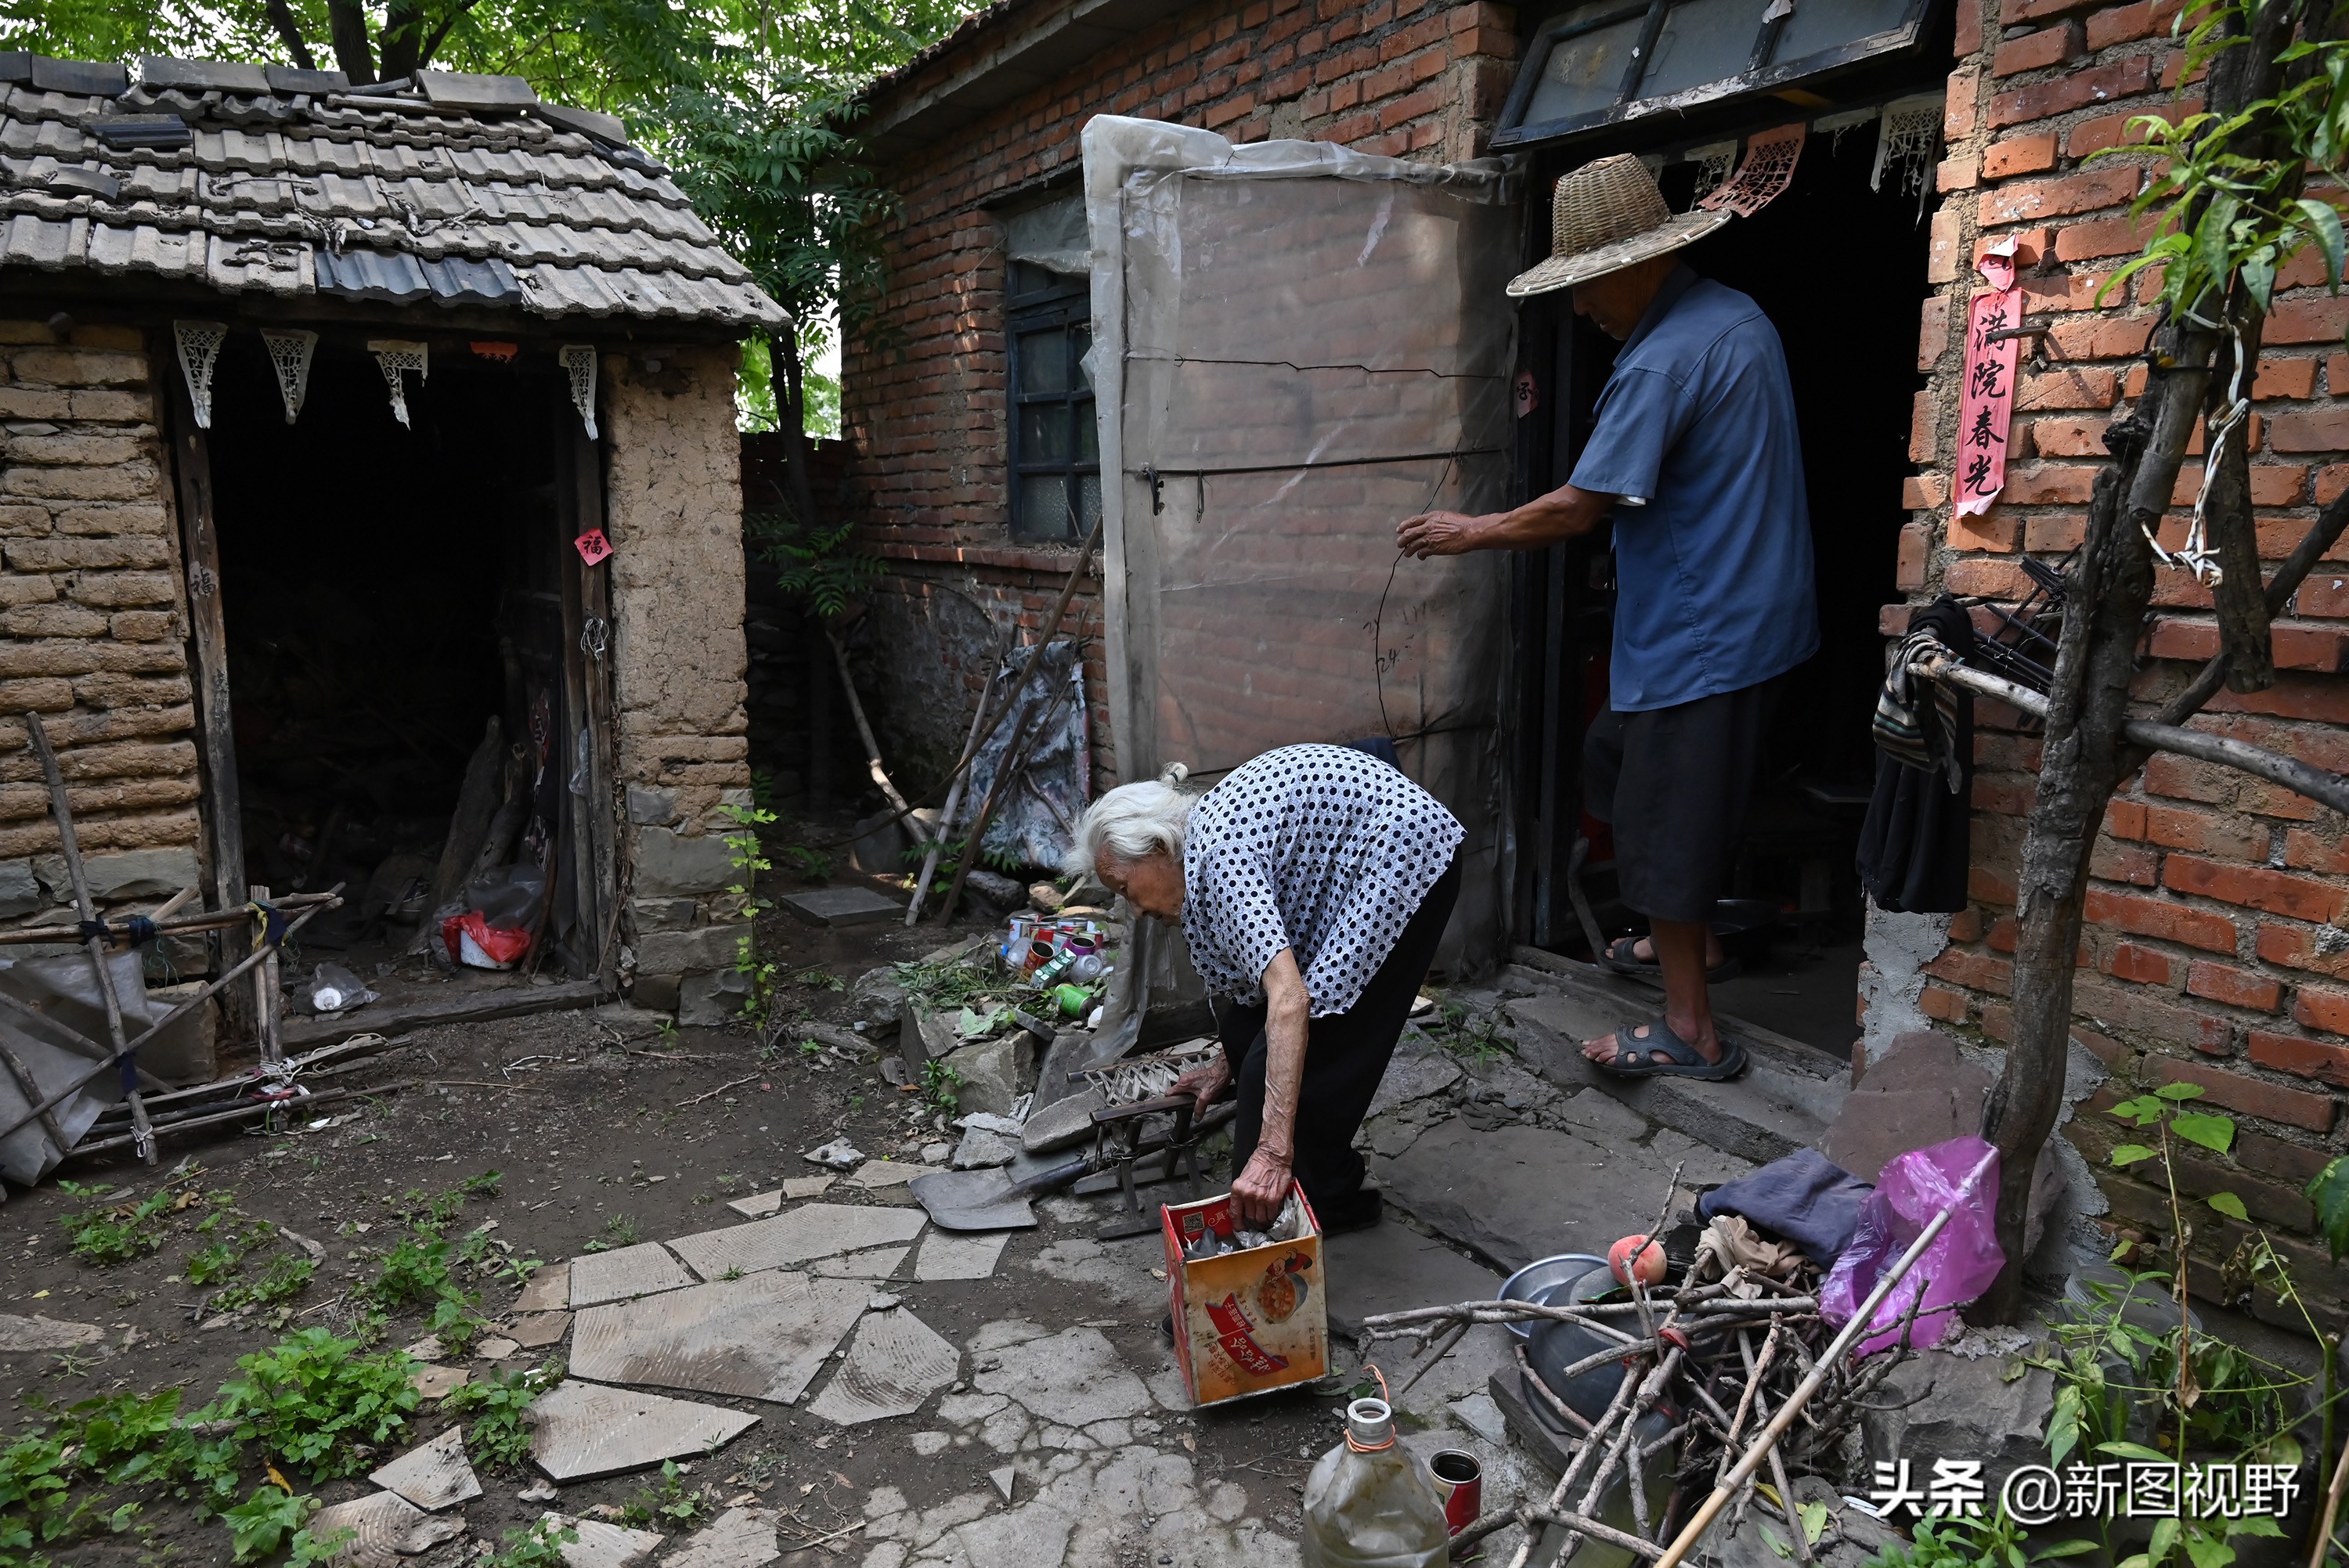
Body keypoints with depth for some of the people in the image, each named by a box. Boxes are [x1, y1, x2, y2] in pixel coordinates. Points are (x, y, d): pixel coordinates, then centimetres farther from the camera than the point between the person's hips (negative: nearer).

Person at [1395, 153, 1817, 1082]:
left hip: (1699, 634, -10)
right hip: (1754, 612, 10)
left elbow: (1581, 508, -21)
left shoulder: (1661, 362, -22)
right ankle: (1692, 938, 37)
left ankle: (1691, 1033, 10)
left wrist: (1468, 533, -9)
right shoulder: (1739, 316, 9)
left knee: (1666, 818, -1)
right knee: (1621, 763, 23)